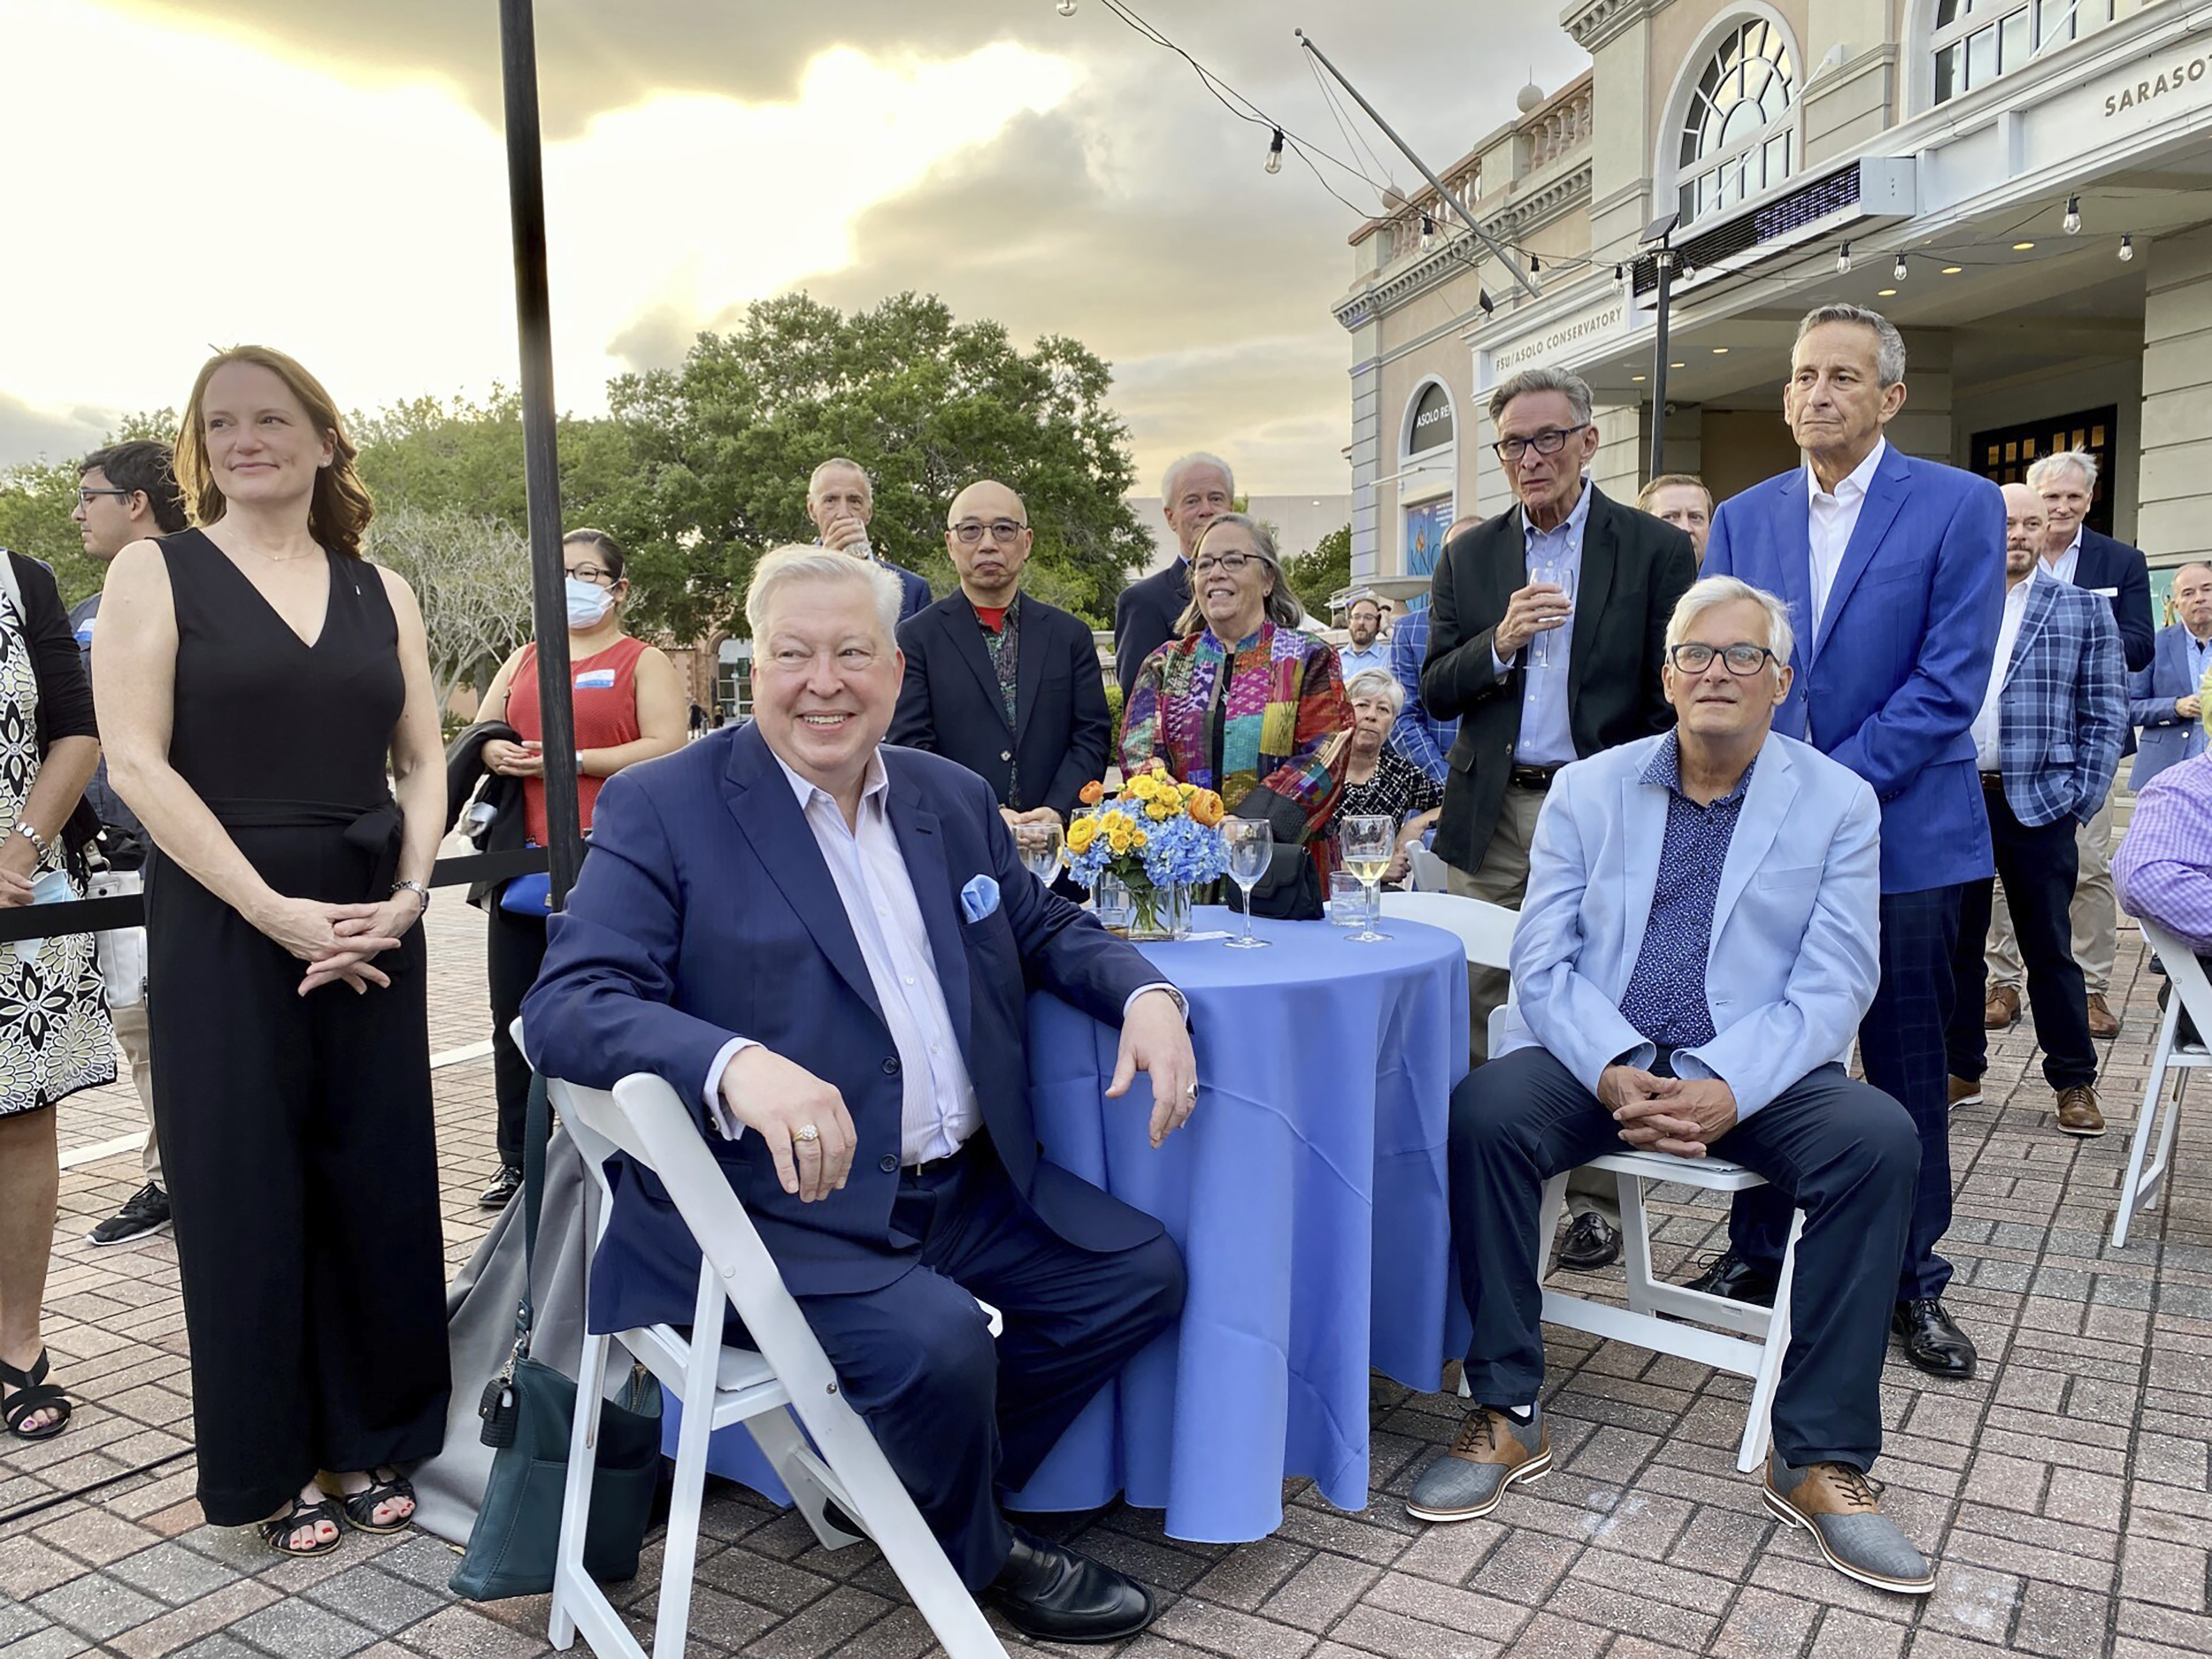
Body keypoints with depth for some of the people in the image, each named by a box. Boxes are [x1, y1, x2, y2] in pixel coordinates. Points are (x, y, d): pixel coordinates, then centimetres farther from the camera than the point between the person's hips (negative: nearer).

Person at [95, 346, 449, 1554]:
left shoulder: (379, 591, 10)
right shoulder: (156, 571, 0)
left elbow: (423, 760, 9)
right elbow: (136, 761, -9)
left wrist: (410, 889, -8)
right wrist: (276, 910, -16)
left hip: (373, 927, 3)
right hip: (223, 924, -3)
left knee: (378, 1182, 7)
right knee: (245, 1192, 6)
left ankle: (371, 1436, 25)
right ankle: (271, 1464, 23)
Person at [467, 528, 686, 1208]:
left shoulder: (644, 662, 3)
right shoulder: (523, 661, 20)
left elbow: (665, 748, -10)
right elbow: (480, 734, 21)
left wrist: (573, 760, -15)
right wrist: (495, 754, -3)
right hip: (520, 864, 6)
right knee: (514, 1020, 9)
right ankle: (517, 1161, 20)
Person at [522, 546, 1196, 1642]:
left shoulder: (953, 798, 9)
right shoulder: (661, 807, -8)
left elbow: (1046, 929, 18)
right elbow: (565, 1003, -18)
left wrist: (1145, 993, -5)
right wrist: (736, 1063, -38)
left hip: (964, 1190, 7)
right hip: (779, 1212, -6)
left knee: (1140, 1273, 3)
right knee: (938, 1340, -26)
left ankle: (925, 1483, 21)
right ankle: (979, 1555, 9)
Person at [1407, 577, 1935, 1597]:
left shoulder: (1838, 803, 3)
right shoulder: (1588, 791, 6)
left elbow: (1832, 985, -5)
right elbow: (1544, 964, 0)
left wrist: (1728, 1091, -22)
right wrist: (1616, 1075, -19)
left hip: (1757, 1074, 0)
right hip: (1599, 1059, 0)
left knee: (1878, 1140, -28)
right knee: (1482, 1112, -28)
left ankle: (1819, 1458, -12)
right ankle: (1508, 1416, -12)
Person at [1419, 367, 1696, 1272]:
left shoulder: (1657, 550, 2)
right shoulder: (1468, 558, 11)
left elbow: (1670, 696, 0)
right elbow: (1435, 693, 6)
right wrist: (1499, 644, -12)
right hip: (1492, 815, 3)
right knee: (1477, 1008, 5)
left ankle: (1595, 1198, 18)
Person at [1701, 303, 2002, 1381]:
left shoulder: (1960, 506, -3)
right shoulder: (1742, 519, 8)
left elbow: (1950, 683, -11)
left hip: (1904, 832, -3)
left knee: (1907, 1068, 8)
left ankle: (1914, 1281, 24)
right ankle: (1758, 1252, 26)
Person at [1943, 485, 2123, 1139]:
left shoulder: (2083, 609, 5)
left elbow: (2105, 713, 3)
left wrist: (2083, 800, -5)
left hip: (2037, 803, -1)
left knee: (2049, 948, 4)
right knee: (1956, 944, 8)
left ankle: (2074, 1081, 16)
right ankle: (1961, 1070, 20)